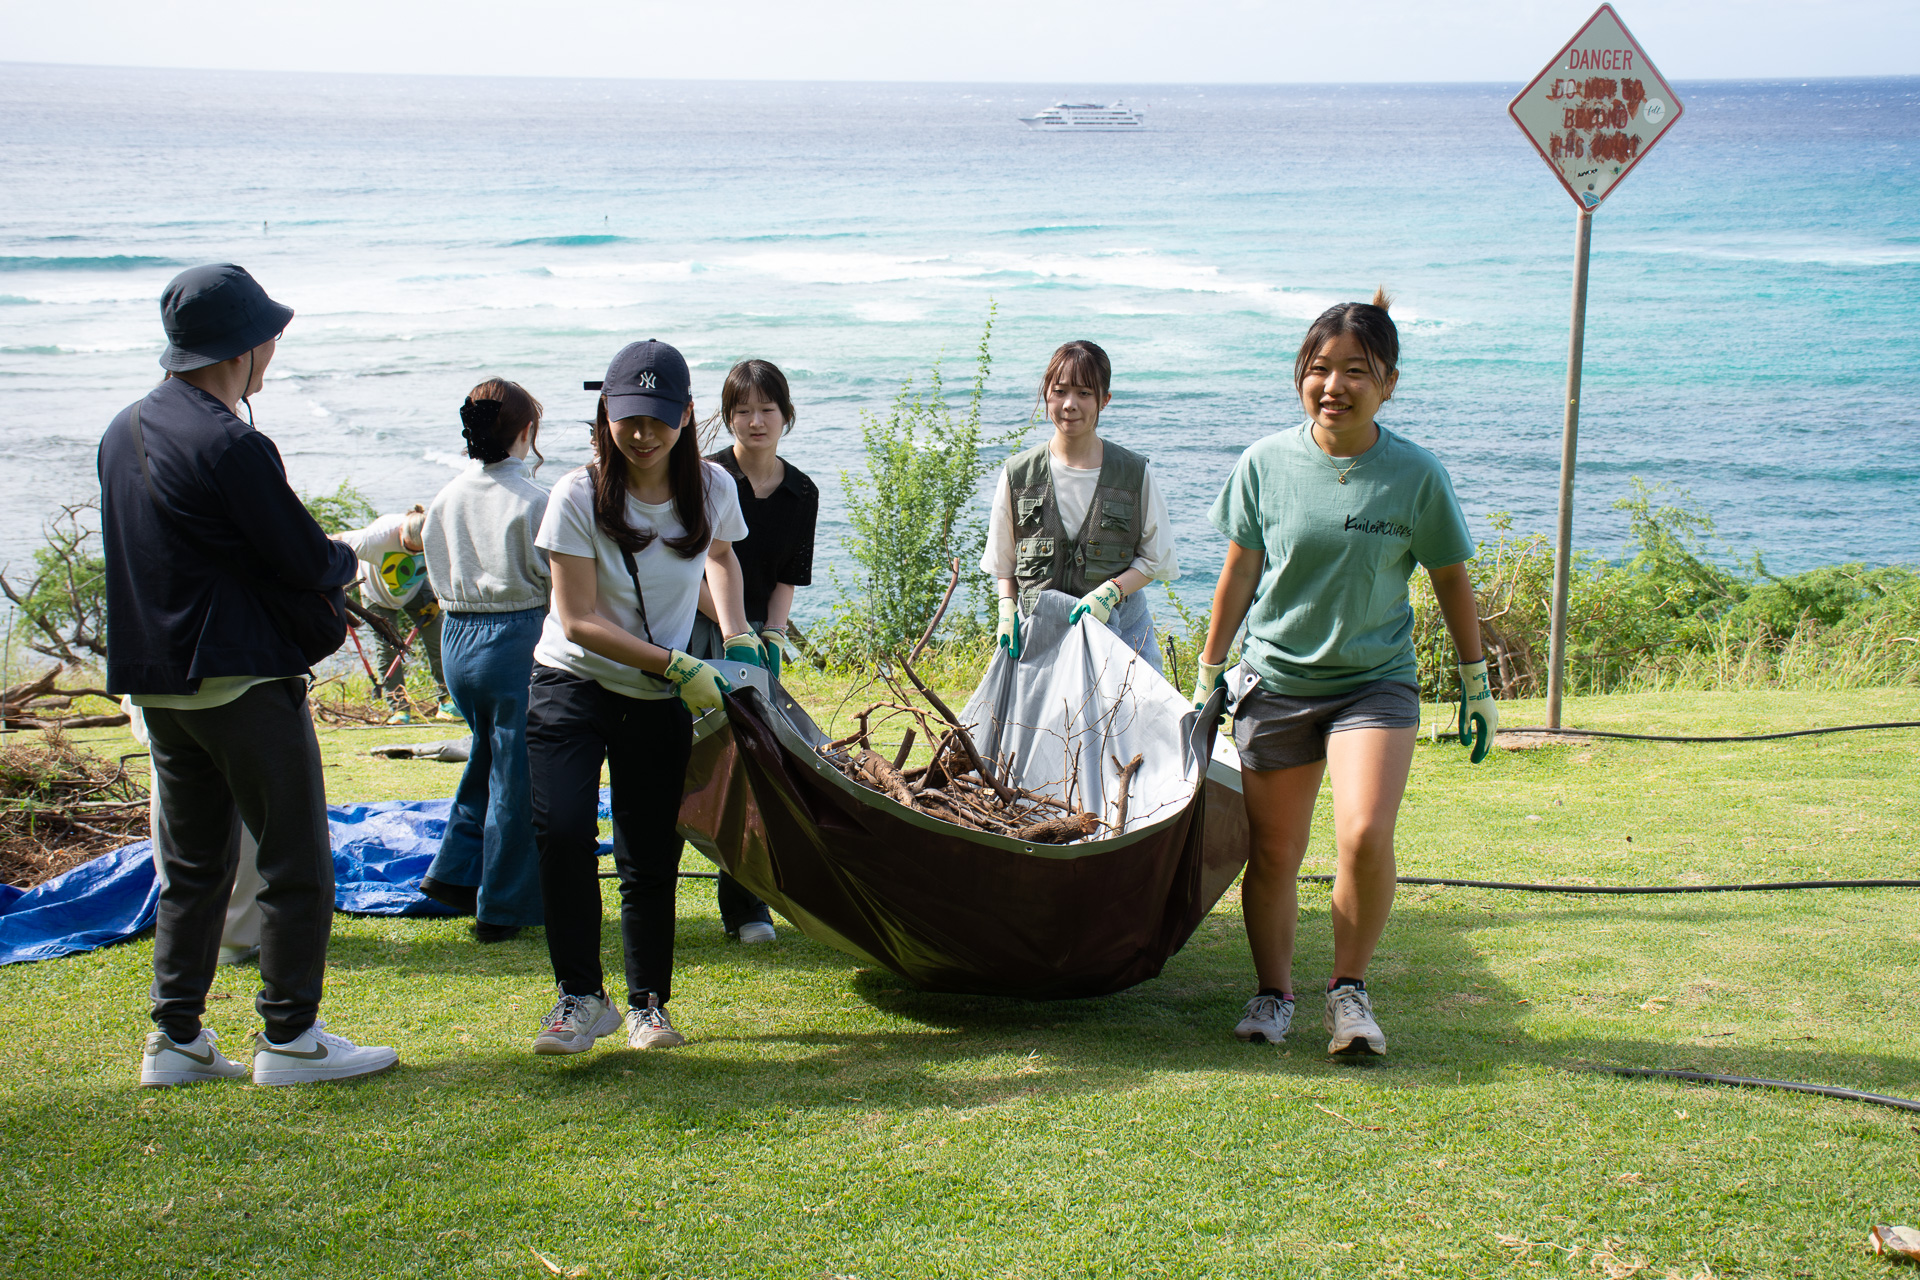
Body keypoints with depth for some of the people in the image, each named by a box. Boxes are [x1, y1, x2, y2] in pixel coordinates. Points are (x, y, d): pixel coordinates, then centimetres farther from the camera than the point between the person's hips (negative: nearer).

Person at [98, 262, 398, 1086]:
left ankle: (176, 1038, 17)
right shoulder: (233, 446, -18)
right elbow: (312, 566, -15)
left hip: (156, 678, 9)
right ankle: (289, 1036, 4)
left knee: (192, 865, 15)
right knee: (296, 862, 1)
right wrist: (345, 560, 9)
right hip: (240, 677, -9)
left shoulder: (123, 432, 10)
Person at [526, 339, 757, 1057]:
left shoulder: (711, 489, -5)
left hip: (660, 703, 3)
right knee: (562, 833, -20)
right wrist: (679, 665, -21)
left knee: (651, 858, 3)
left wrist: (736, 635, 5)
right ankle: (581, 998, -6)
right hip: (572, 686, -3)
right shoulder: (579, 497, -16)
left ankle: (647, 1005, 19)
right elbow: (580, 622, -16)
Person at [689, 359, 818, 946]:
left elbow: (787, 579, 9)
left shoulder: (801, 494, 6)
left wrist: (772, 633, -7)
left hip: (758, 636, 3)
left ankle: (744, 904, 9)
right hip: (697, 636, -3)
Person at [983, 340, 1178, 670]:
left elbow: (1155, 559, 5)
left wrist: (1109, 592, -11)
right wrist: (1007, 609, -3)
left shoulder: (1135, 473, 0)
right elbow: (1003, 561, 13)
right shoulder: (1018, 473, 4)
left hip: (1119, 627, -1)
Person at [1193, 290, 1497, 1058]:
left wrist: (1477, 685, 9)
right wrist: (1208, 677, 9)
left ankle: (1350, 989, 3)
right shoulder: (1265, 463, -5)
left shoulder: (1415, 474, -7)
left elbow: (1451, 579, 5)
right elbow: (1239, 575, 5)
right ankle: (1273, 993, 27)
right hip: (1277, 682, 1)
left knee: (1365, 837, -19)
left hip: (1375, 683, -1)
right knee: (1272, 854, 6)